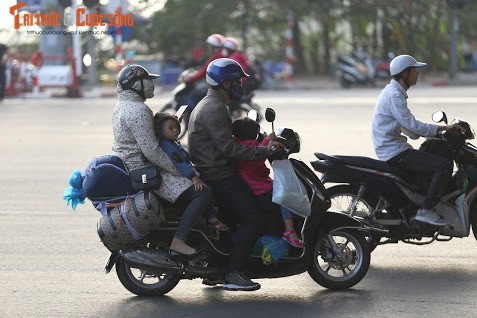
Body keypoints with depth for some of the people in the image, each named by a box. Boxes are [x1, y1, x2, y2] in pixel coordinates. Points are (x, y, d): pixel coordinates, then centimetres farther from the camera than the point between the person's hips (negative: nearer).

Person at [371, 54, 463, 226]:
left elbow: (406, 127, 23)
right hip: (395, 153, -11)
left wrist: (436, 131, 16)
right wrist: (443, 128, -19)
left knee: (436, 159, 26)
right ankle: (426, 210, -18)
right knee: (444, 165, -18)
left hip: (393, 150, 11)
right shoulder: (394, 95, -16)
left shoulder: (394, 92, 18)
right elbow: (411, 124, -24)